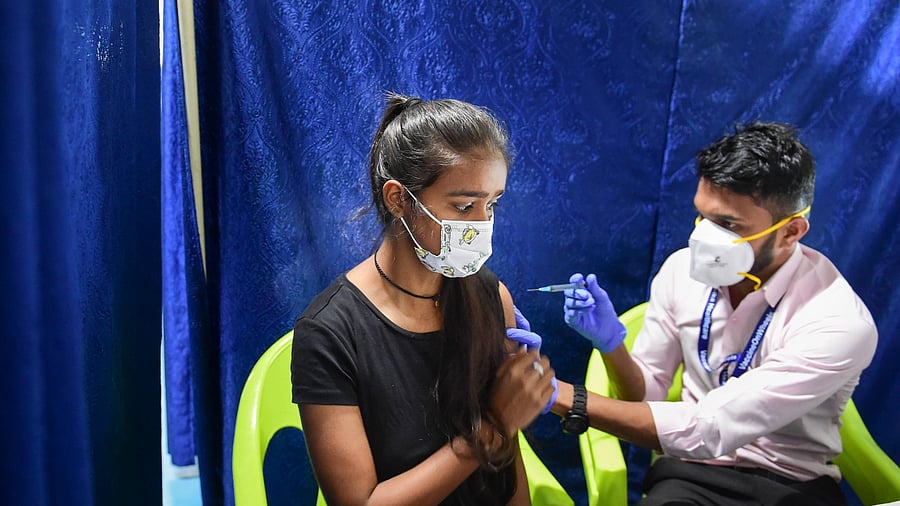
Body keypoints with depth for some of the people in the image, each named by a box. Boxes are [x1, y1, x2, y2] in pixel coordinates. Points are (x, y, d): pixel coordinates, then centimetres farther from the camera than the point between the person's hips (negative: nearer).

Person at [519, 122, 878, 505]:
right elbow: (646, 395, 2)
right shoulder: (682, 269, -8)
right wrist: (611, 341, -18)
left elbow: (710, 429, -26)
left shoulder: (839, 322, -21)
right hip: (691, 471, 2)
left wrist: (563, 397, -28)